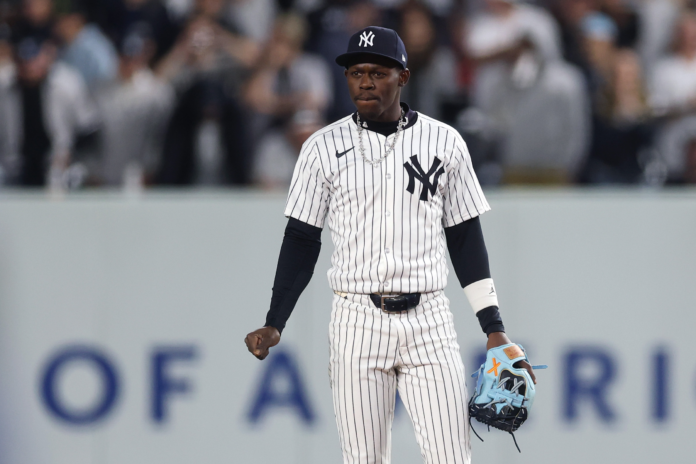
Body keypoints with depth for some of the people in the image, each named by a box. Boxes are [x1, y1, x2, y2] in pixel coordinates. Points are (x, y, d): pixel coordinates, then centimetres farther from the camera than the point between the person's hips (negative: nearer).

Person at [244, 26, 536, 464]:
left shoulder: (445, 142, 4)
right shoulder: (324, 148, 3)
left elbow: (466, 238, 8)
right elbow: (302, 241, 6)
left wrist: (494, 327, 4)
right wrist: (275, 324, -3)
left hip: (429, 322, 0)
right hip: (357, 324, 0)